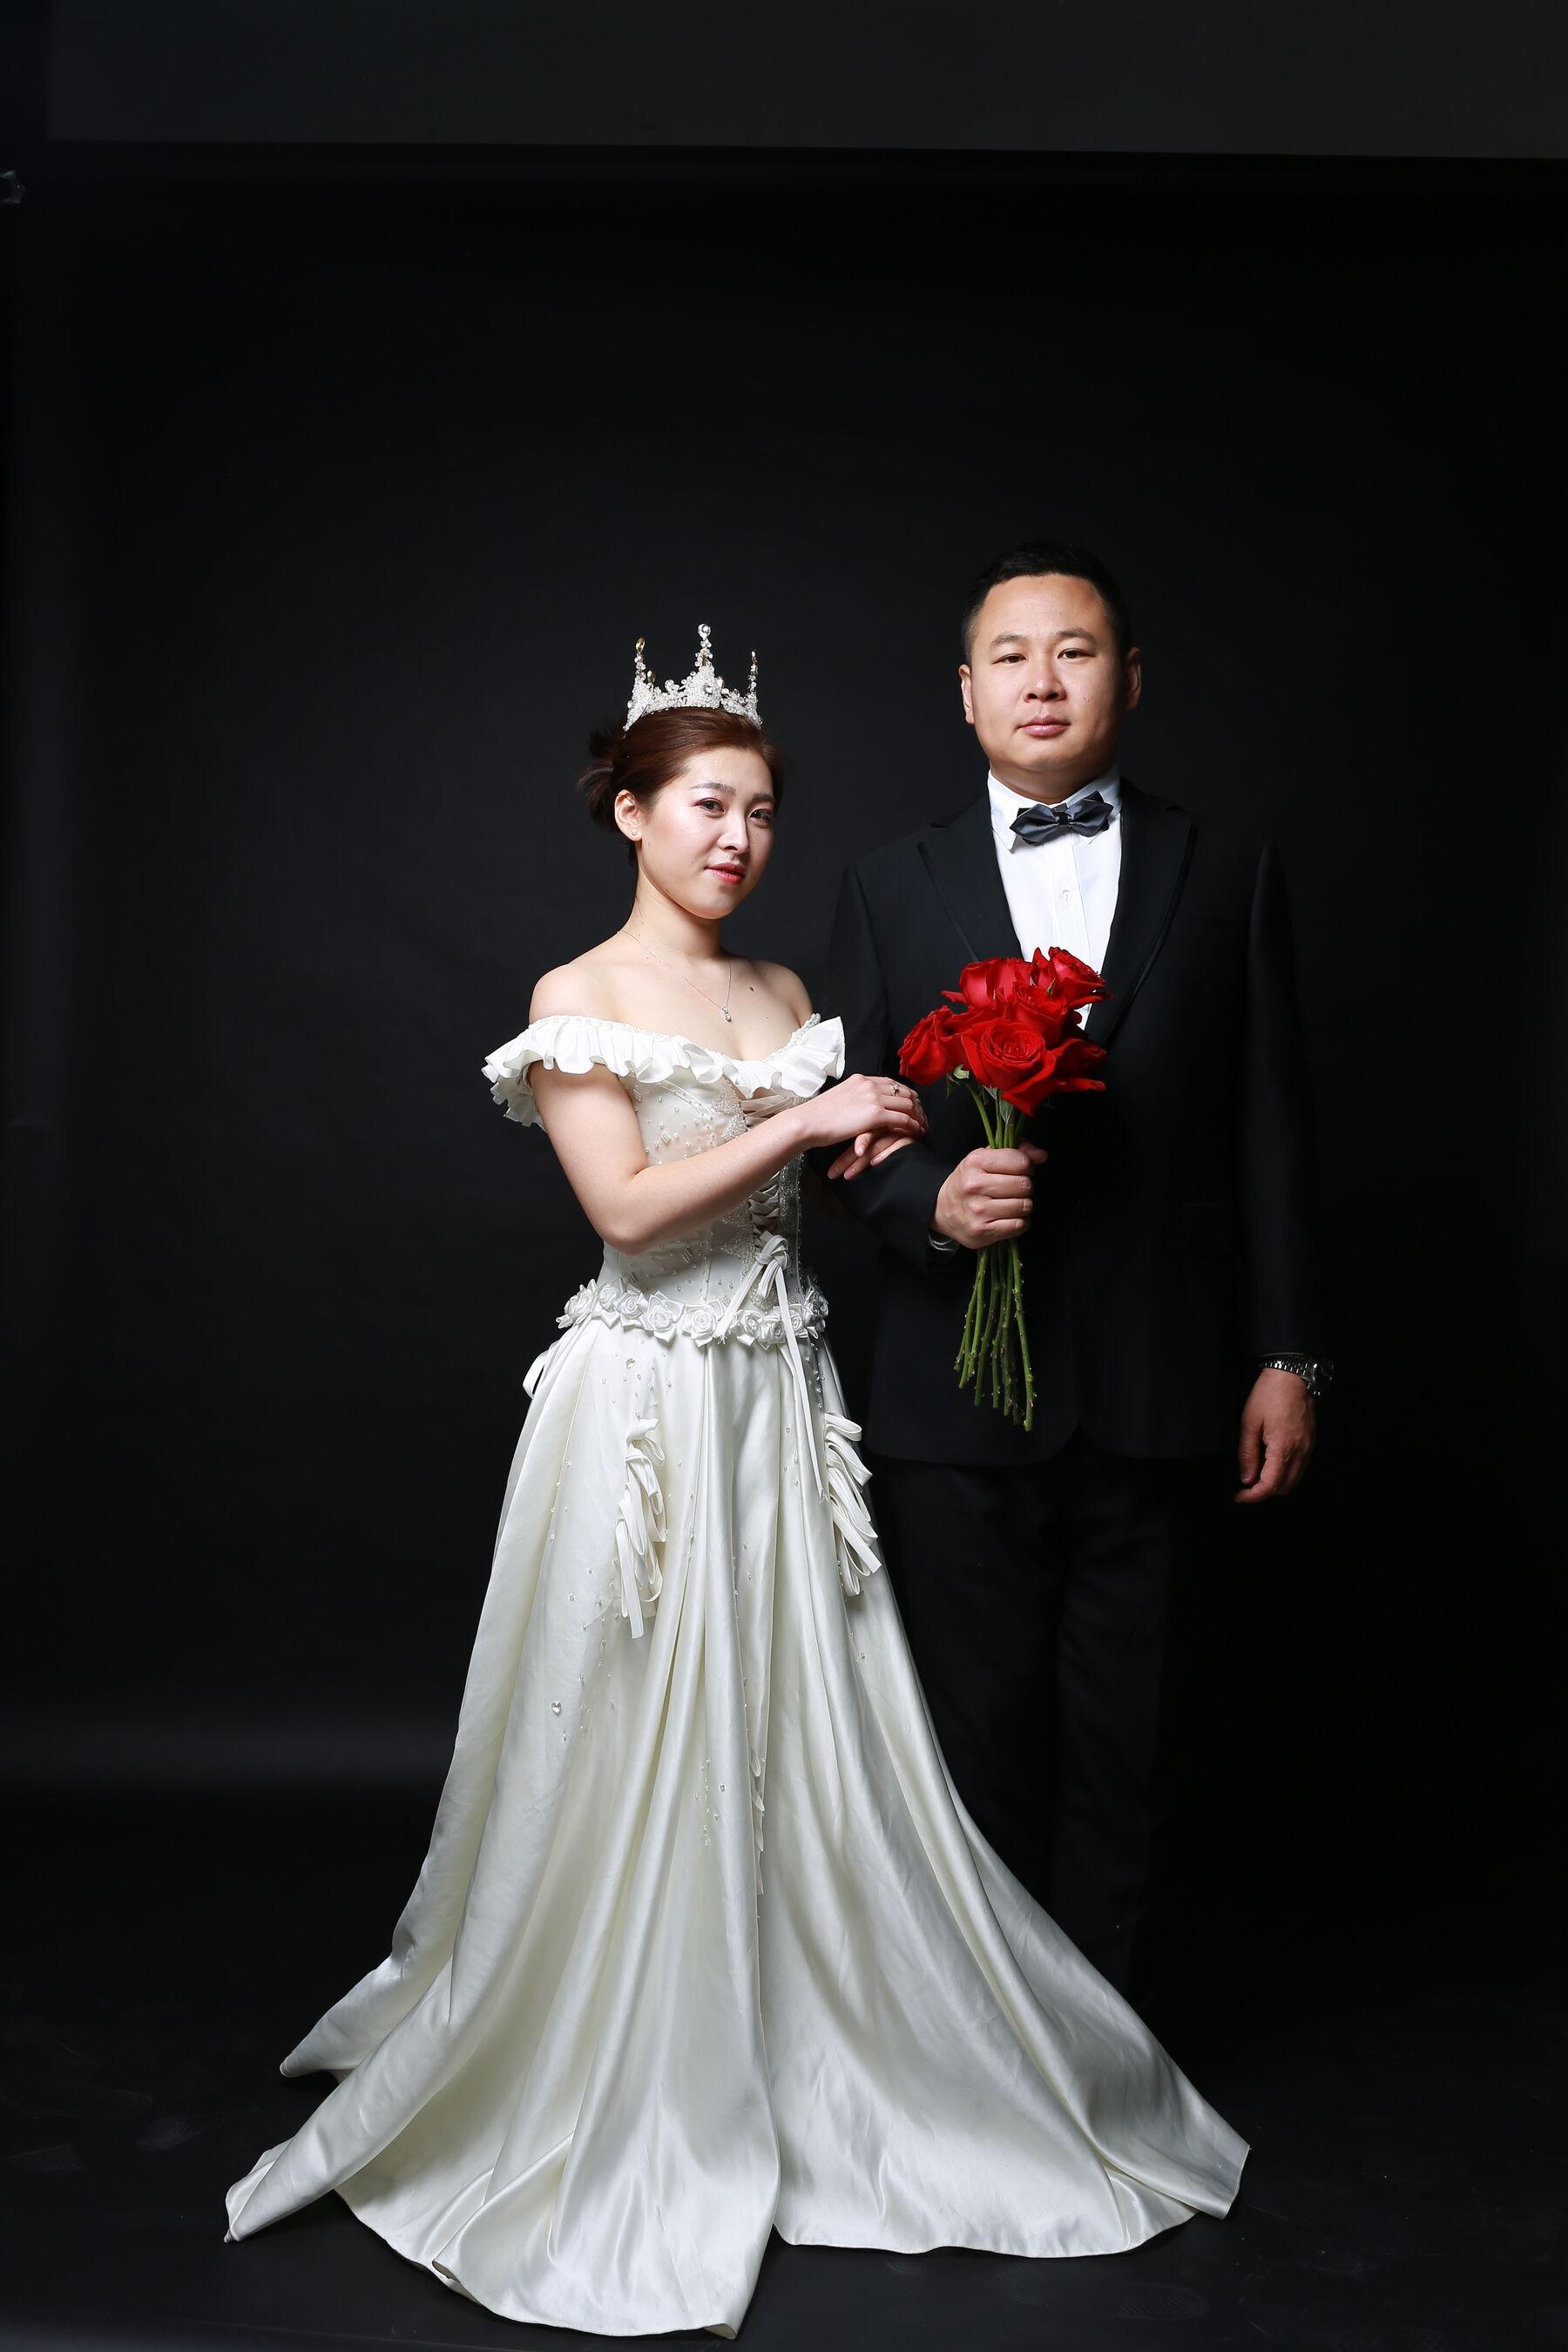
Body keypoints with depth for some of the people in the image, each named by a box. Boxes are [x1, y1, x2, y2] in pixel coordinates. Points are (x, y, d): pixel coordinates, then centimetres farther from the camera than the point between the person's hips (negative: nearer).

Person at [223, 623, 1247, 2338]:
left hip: (785, 1403, 5)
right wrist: (806, 1122, -15)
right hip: (648, 1405, -5)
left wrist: (882, 1158, -4)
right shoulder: (578, 999, -5)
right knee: (636, 1760, 3)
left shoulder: (786, 998, 12)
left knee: (803, 1744, 9)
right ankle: (627, 2125, 22)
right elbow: (628, 1206, -14)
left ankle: (809, 2084, 27)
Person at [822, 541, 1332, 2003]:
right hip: (960, 1390, 1)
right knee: (979, 1741, 10)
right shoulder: (890, 891, 7)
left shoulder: (1229, 876, 6)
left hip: (1158, 1391, 0)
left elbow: (1271, 1131, 5)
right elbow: (853, 1132, 5)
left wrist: (1288, 1355, 1)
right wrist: (932, 1199, -17)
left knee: (1121, 1741, 10)